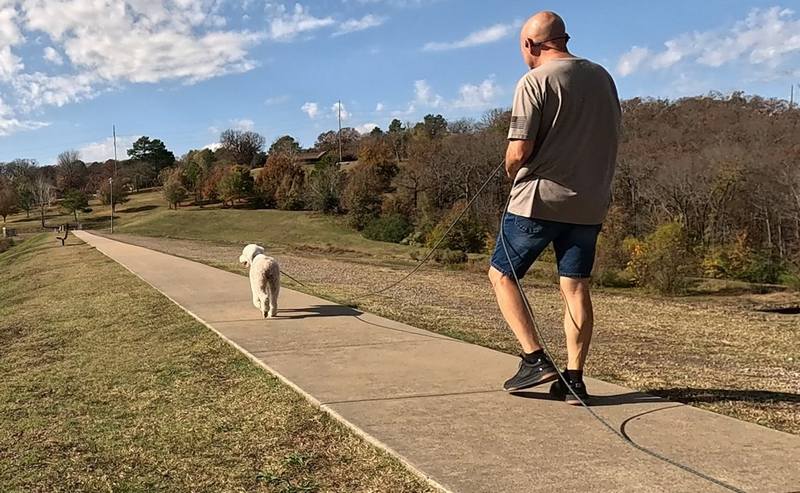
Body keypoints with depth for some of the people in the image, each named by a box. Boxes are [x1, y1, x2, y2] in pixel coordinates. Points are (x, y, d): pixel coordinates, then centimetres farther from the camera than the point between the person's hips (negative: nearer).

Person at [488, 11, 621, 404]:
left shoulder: (535, 81, -10)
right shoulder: (603, 77, 12)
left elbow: (519, 152, -15)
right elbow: (609, 141, 17)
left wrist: (511, 171, 5)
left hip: (540, 199, -6)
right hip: (591, 203, 6)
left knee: (502, 274, 8)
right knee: (576, 287, 8)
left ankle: (535, 360, 0)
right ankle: (574, 378, 10)